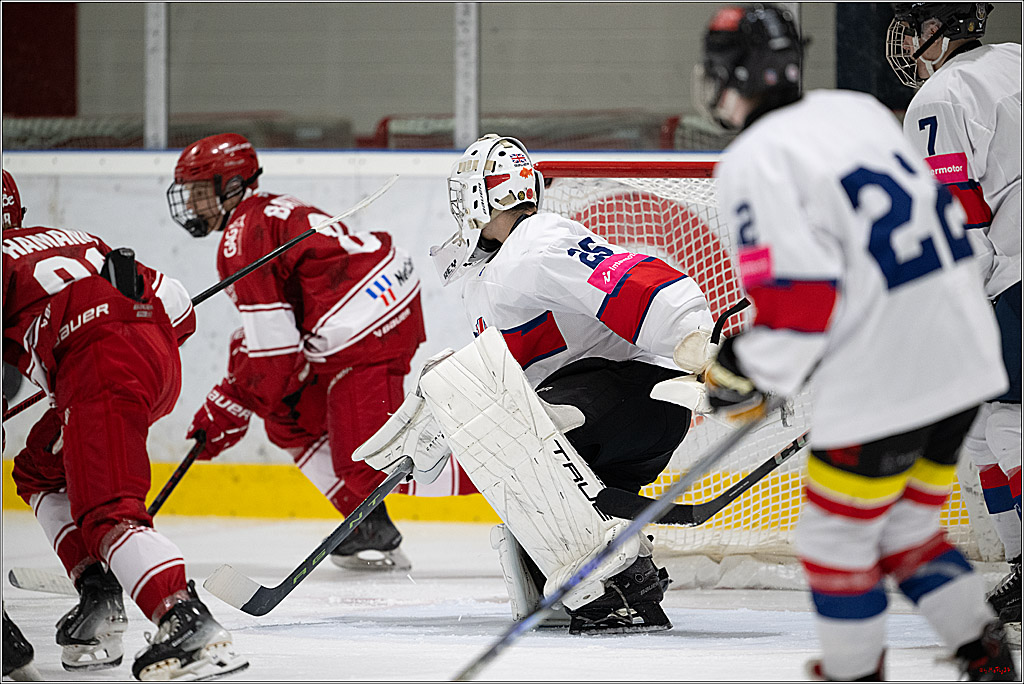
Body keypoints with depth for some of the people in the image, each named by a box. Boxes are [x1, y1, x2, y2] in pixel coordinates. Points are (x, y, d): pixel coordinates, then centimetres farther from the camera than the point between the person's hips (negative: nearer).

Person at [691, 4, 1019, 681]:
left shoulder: (755, 159, -11)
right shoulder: (860, 111, 13)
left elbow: (793, 288, -19)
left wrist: (748, 372, -4)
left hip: (882, 383, -8)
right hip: (969, 357, 8)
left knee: (837, 538, 9)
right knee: (908, 527, 21)